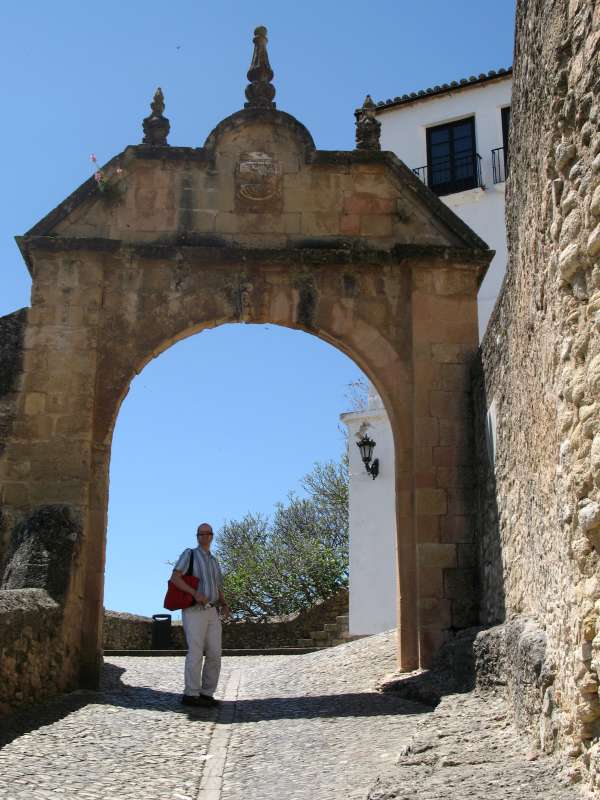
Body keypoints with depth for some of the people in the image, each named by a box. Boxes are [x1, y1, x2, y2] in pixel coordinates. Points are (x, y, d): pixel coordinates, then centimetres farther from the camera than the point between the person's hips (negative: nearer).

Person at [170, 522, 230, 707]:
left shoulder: (214, 561, 21)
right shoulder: (189, 554, 0)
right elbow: (175, 578, -13)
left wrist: (224, 606, 1)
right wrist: (195, 593, -25)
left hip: (211, 612, 7)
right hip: (194, 610, -7)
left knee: (214, 654, -1)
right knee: (196, 653, -12)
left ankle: (206, 694, 6)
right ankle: (191, 695, -5)